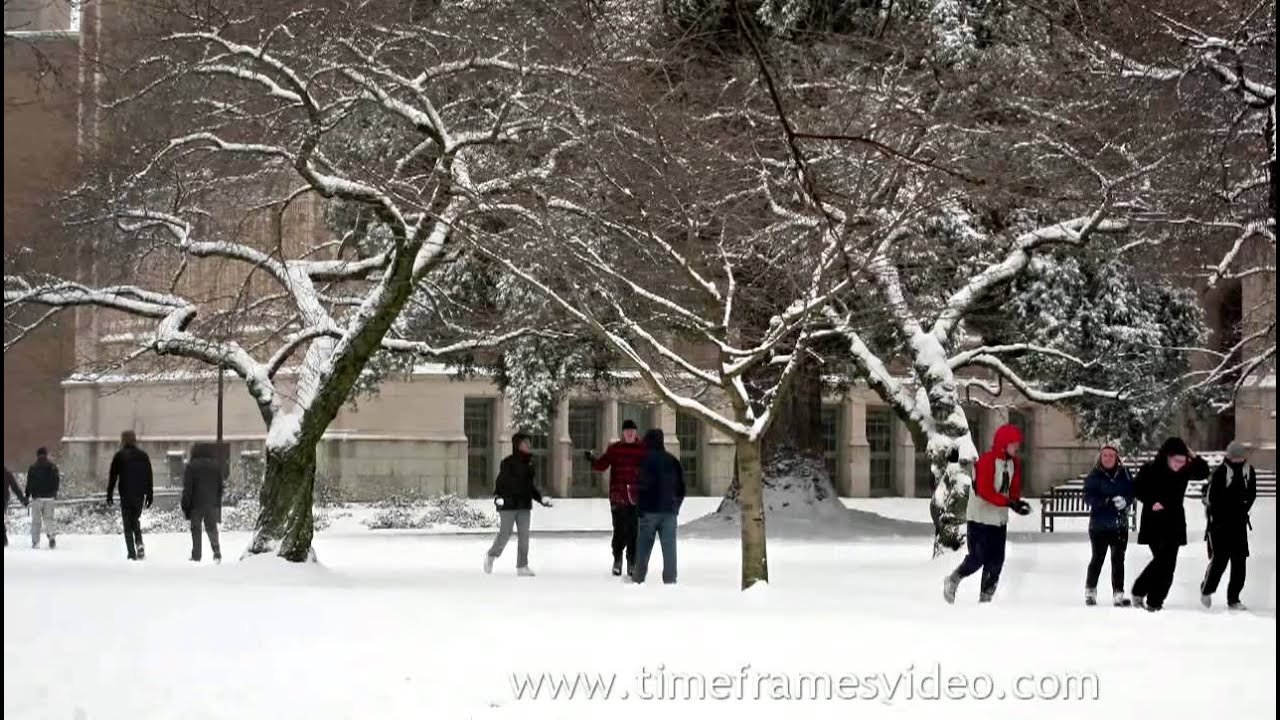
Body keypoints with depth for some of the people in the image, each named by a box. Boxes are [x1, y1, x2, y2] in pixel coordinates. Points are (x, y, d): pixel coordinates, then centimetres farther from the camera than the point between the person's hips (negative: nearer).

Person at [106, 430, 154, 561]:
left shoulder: (119, 456, -4)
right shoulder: (144, 456, 7)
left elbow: (112, 476, -4)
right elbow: (149, 478, 9)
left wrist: (109, 494, 2)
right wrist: (149, 495, 14)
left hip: (126, 495, -3)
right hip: (140, 495, 3)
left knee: (128, 523, 3)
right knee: (136, 520, 20)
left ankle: (132, 553, -3)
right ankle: (139, 544, -2)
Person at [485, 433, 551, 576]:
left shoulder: (528, 463, 10)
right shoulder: (508, 462, -11)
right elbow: (500, 482, -13)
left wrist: (540, 499, 15)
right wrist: (498, 497, -24)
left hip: (524, 505, 6)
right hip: (508, 504, -6)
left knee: (524, 535, 3)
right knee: (505, 534, -1)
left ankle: (522, 566, 6)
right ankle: (491, 555, 25)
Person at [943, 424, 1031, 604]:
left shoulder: (1014, 463, 6)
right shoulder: (986, 460, -18)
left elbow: (1014, 489, 10)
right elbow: (985, 491, -25)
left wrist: (1018, 503, -14)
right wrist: (1009, 503, -31)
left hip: (1000, 519, 7)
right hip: (980, 518, -7)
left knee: (996, 561, 4)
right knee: (978, 558, -6)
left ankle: (986, 597, 13)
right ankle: (953, 581, 19)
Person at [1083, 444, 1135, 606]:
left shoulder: (1124, 474, 1)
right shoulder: (1094, 476, -5)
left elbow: (1131, 493, 1)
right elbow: (1089, 497, -13)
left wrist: (1125, 501, -22)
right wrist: (1108, 502, -28)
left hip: (1120, 524, 2)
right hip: (1099, 524, -2)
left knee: (1118, 559, 3)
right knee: (1097, 558, 7)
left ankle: (1118, 594, 7)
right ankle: (1090, 591, 23)